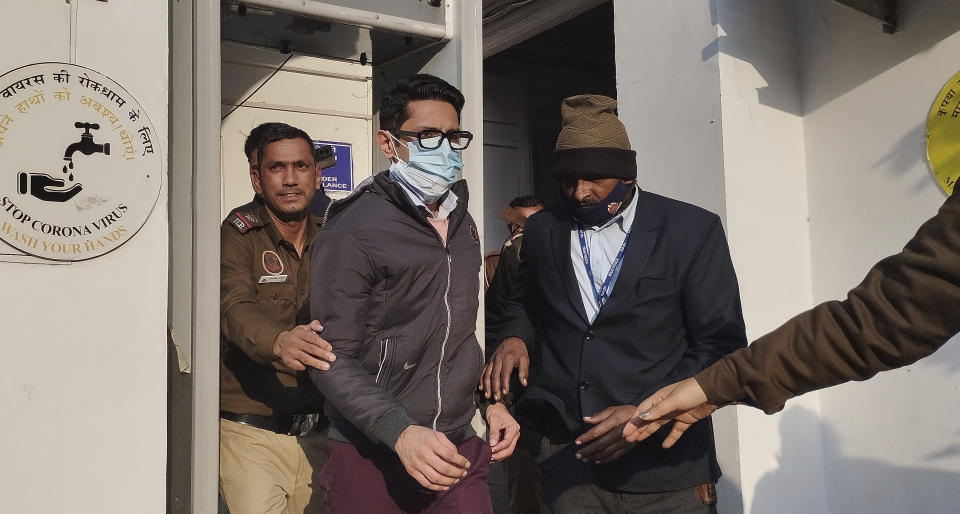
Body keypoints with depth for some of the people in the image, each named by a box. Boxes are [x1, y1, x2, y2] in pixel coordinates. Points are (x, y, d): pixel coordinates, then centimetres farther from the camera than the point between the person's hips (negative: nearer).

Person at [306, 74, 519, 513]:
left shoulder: (462, 225, 10)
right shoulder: (351, 233, -12)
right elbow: (333, 359, -15)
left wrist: (491, 400, 9)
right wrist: (401, 434, -26)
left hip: (458, 451, 6)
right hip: (373, 460, -5)